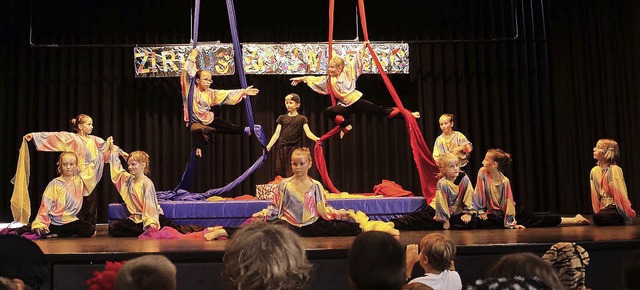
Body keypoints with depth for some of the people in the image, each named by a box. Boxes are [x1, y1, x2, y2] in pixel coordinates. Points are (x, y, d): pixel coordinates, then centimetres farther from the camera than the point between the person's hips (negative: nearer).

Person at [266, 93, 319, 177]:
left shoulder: (302, 119, 5)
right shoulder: (282, 118, 11)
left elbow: (308, 133, -6)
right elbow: (277, 134, 7)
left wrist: (317, 139, -26)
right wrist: (268, 146, -4)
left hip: (294, 149, -2)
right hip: (281, 148, 2)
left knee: (292, 175, -8)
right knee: (280, 173, 0)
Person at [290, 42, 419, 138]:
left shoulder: (348, 72, -3)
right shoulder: (329, 80, 3)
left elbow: (356, 62, -2)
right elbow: (315, 80, 6)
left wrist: (362, 48, -6)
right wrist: (302, 78, 3)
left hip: (358, 101, -3)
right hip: (347, 106, 3)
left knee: (381, 110, -6)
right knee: (328, 111, -18)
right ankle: (346, 125, -4)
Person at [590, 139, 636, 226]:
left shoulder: (615, 169, -13)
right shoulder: (594, 171, 6)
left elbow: (621, 192, -10)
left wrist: (628, 213, -7)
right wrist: (598, 211, 7)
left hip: (616, 209, -7)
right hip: (604, 209, 7)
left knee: (598, 218, -30)